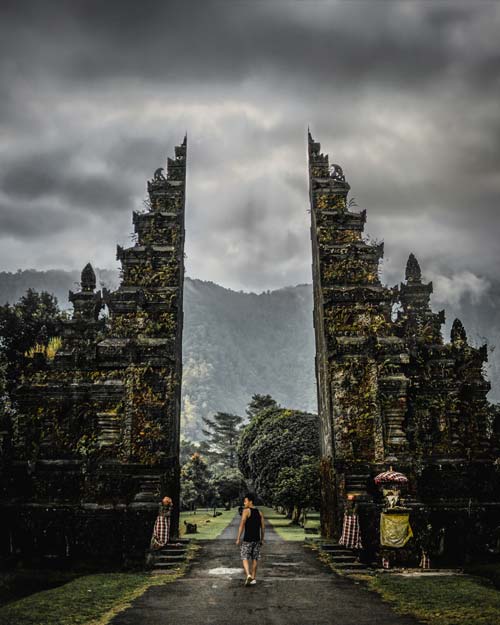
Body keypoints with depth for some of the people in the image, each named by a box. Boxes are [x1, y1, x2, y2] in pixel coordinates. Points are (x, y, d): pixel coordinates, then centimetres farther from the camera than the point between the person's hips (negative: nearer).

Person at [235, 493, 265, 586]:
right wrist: (262, 539, 17)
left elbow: (242, 525, -15)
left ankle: (248, 575, -17)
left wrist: (238, 538, -11)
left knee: (245, 558, 2)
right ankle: (253, 578, 18)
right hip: (257, 539, 5)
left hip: (247, 539, -5)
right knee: (255, 559, 14)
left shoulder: (246, 511, -10)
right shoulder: (259, 512, 8)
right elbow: (263, 527, 9)